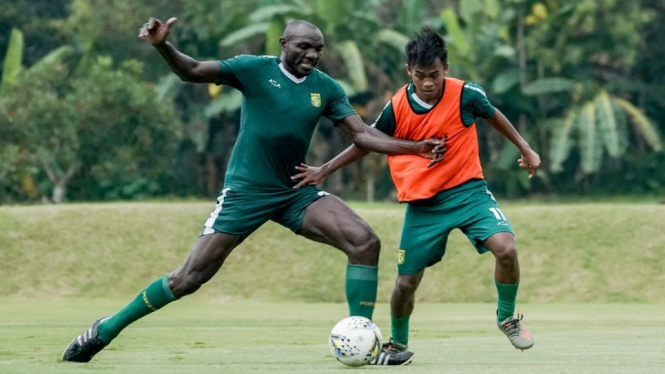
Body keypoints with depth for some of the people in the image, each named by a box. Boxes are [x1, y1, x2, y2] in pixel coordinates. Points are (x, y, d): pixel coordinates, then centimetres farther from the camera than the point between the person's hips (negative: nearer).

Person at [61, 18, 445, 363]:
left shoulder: (327, 88, 2)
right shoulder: (256, 69, -8)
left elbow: (363, 134, 0)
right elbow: (193, 71, -14)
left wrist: (416, 147, -14)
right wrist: (162, 46, -34)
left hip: (297, 192, 4)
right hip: (246, 191, -4)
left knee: (365, 242, -16)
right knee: (189, 278, -8)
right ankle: (107, 329, 10)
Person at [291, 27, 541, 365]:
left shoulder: (465, 95, -13)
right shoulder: (396, 108, -9)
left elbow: (492, 116, 9)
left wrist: (525, 149, 17)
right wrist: (325, 171, 7)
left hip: (468, 190, -1)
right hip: (423, 204, 1)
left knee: (504, 247, -25)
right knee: (406, 282, 2)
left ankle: (507, 317, 2)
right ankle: (398, 344, 31)